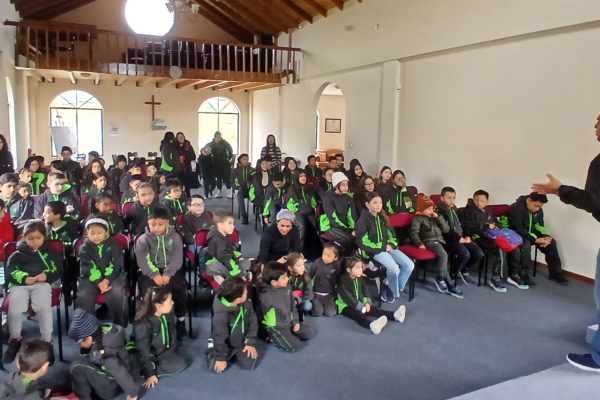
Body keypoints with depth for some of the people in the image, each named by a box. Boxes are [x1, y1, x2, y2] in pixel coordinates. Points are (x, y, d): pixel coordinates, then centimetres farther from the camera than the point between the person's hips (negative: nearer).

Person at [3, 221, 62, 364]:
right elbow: (9, 273, 8)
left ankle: (47, 341, -16)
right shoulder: (18, 254, 20)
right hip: (20, 284, 1)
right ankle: (14, 340, -2)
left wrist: (47, 275, -10)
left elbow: (58, 270, 13)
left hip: (42, 283, -1)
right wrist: (24, 278, -13)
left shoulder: (50, 252, 21)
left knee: (44, 307, -32)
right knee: (14, 309, -28)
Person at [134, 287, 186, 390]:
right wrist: (150, 374, -25)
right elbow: (143, 351, -27)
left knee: (180, 363, -11)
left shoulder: (168, 315, -12)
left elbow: (172, 334, 2)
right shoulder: (143, 325, -31)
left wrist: (172, 354, 2)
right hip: (149, 355, -6)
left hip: (163, 351, 6)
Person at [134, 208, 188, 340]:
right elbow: (142, 261, -9)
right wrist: (154, 274, -23)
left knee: (179, 290, -23)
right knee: (150, 292, -27)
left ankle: (181, 322, -4)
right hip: (150, 271, 0)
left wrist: (167, 274, -20)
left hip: (171, 270, 0)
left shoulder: (175, 237, 4)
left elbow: (177, 258, -4)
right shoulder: (143, 239, 2)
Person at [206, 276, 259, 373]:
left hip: (241, 343, 4)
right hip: (225, 345, -4)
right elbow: (219, 338, -23)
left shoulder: (246, 304, -16)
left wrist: (251, 343, -4)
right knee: (217, 368, -15)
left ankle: (233, 355, 19)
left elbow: (253, 323, -3)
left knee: (250, 364, -9)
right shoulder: (220, 316, -35)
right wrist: (221, 357, -14)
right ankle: (211, 352, 16)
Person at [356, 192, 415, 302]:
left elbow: (392, 236, 23)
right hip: (374, 250, -7)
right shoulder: (363, 220, -6)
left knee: (409, 265, -12)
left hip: (387, 247, 7)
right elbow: (362, 242, -13)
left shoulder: (383, 218, 17)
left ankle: (393, 289, 1)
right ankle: (393, 292, -2)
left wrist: (391, 245, -2)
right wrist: (383, 247, -15)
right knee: (394, 268, -29)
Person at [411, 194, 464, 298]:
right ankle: (445, 282, -19)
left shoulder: (435, 218, 23)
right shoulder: (418, 218, 3)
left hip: (439, 241, 6)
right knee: (443, 255, -28)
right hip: (428, 241, -6)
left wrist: (438, 218, 6)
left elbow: (446, 229, 15)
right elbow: (414, 233, -6)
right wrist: (419, 243, -21)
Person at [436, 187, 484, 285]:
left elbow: (463, 226, 24)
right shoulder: (439, 212, -7)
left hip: (462, 239, 8)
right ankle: (454, 273, -5)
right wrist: (459, 239, -15)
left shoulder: (456, 211, 21)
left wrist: (467, 237, 5)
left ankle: (464, 271, 11)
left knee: (479, 253, -11)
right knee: (465, 254, -32)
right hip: (449, 240, -8)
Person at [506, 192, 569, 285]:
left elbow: (539, 226, 7)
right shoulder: (516, 208, -27)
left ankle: (555, 273, 5)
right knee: (526, 243, -37)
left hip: (530, 234, 8)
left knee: (551, 242, -7)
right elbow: (518, 229, -31)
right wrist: (535, 239, -34)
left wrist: (546, 236, -15)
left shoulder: (538, 210, -2)